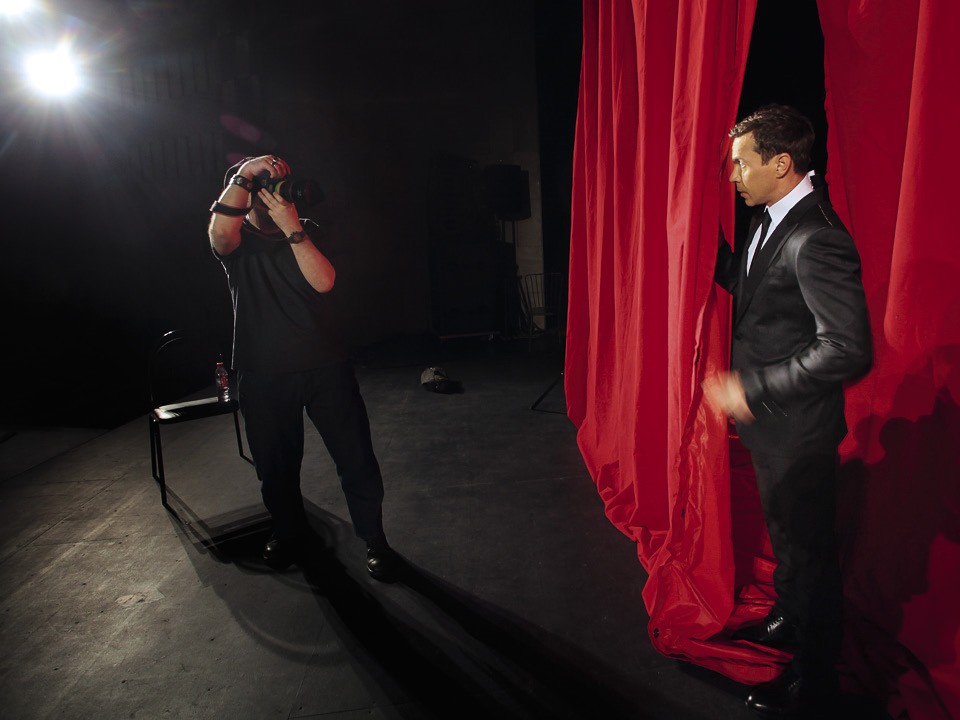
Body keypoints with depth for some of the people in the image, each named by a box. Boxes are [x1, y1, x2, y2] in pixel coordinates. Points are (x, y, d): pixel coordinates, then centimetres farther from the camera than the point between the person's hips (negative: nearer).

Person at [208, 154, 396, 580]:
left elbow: (323, 282, -11)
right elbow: (220, 233, -24)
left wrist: (292, 227, -20)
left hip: (324, 366, 1)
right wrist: (244, 173, -26)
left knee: (355, 457, 0)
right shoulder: (237, 240, 3)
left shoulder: (307, 232, 8)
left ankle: (373, 538, 17)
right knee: (276, 466, 13)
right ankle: (292, 533, 37)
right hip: (263, 376, 0)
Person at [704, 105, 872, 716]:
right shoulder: (771, 220, 4)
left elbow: (848, 349, -30)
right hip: (767, 418, 9)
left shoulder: (816, 239, -26)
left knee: (809, 550, 9)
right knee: (784, 535, 28)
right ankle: (789, 620, 53)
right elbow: (747, 286, 18)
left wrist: (752, 390, -26)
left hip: (796, 430, -9)